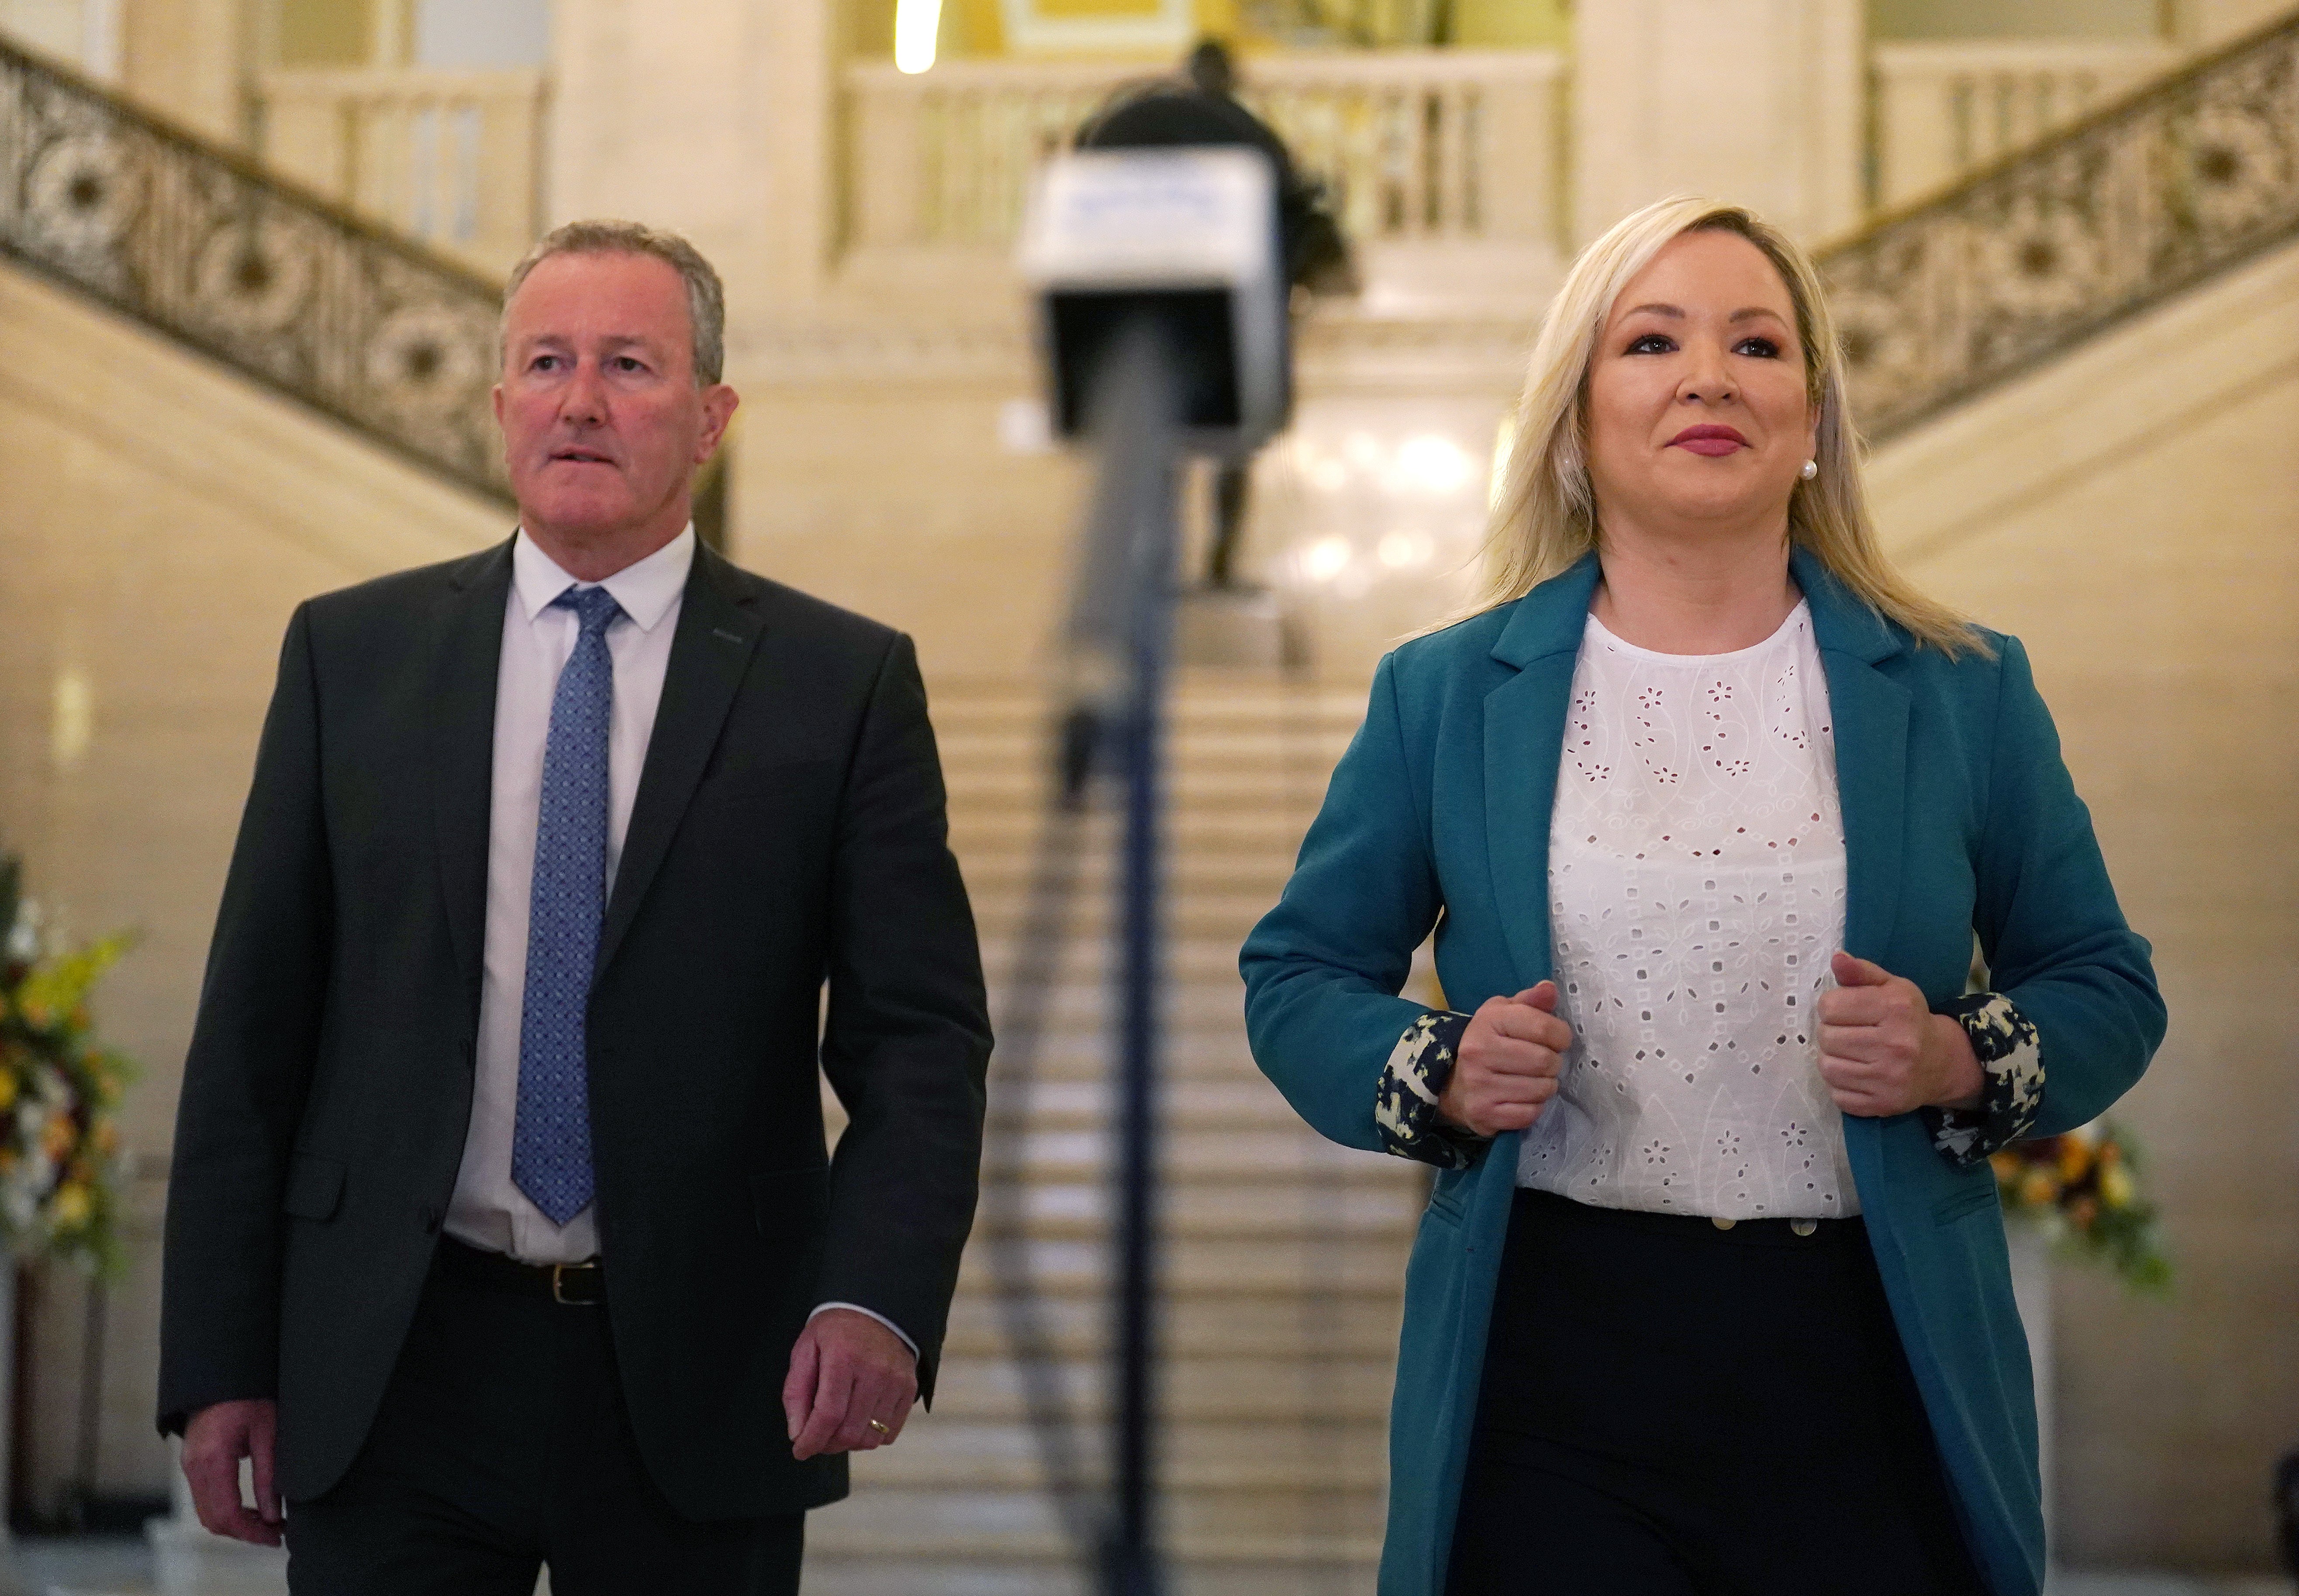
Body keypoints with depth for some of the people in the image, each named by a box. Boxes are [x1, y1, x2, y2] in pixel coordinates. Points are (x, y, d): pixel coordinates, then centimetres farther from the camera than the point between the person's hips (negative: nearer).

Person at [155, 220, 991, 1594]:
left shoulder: (845, 682, 1)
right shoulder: (351, 655, 6)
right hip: (398, 1368, 1)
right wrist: (221, 1361, 0)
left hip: (699, 1380, -1)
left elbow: (921, 1037, -3)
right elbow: (254, 1029, 6)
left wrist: (877, 1301, -20)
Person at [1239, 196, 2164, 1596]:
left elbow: (2107, 992, 9)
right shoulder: (1445, 693, 4)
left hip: (1873, 1378, 1)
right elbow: (1299, 978, 10)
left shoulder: (1963, 691, 5)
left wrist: (1964, 1061, -12)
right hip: (1550, 1375, 0)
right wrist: (1437, 1078, -10)